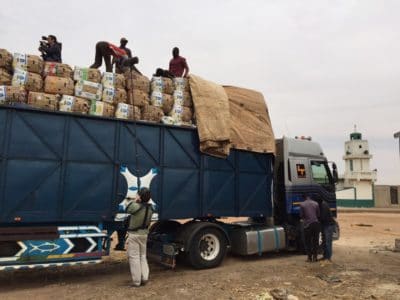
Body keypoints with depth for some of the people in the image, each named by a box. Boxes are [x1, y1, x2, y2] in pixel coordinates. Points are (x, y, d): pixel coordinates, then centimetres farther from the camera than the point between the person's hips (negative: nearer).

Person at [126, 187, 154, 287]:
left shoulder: (136, 206, -23)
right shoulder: (150, 208, -3)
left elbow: (127, 209, -4)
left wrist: (135, 201, -5)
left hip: (134, 234, -6)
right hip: (144, 234, 6)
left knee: (134, 257, 2)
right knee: (142, 256, 17)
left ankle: (136, 281, 4)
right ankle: (144, 278, 14)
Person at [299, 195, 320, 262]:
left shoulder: (302, 204, -3)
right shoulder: (316, 203, 4)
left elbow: (301, 215, 0)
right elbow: (318, 215, 7)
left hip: (307, 224, -2)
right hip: (316, 223, 2)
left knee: (308, 241, 7)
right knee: (315, 241, 11)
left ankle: (309, 257, 9)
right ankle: (315, 257, 14)